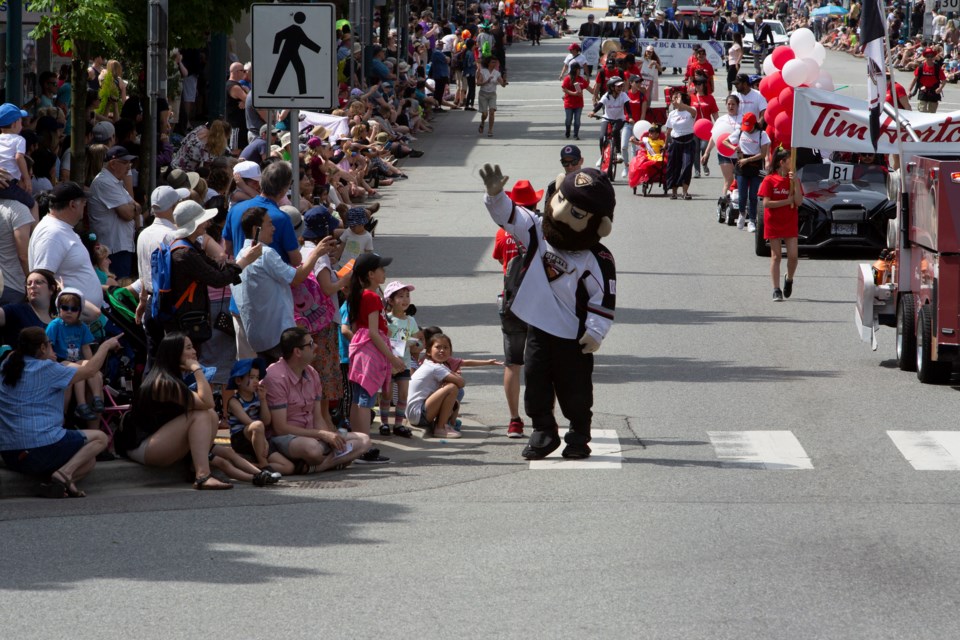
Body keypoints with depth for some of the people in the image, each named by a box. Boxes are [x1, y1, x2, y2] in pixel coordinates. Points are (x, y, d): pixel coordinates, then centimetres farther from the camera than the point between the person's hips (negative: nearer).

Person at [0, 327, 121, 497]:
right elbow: (90, 369, -1)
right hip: (43, 450, -8)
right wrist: (106, 346, 13)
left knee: (89, 460, 22)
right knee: (100, 438, 11)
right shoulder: (47, 369, -9)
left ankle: (56, 484, -8)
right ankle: (64, 473, -11)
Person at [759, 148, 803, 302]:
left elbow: (798, 202, -6)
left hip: (790, 223, 3)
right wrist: (787, 201, -13)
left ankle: (789, 279, 23)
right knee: (776, 256, 0)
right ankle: (777, 290, 4)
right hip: (773, 223, -3)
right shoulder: (769, 180, -6)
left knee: (793, 255, -6)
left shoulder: (794, 180, 4)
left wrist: (795, 182, -14)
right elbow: (766, 203, -12)